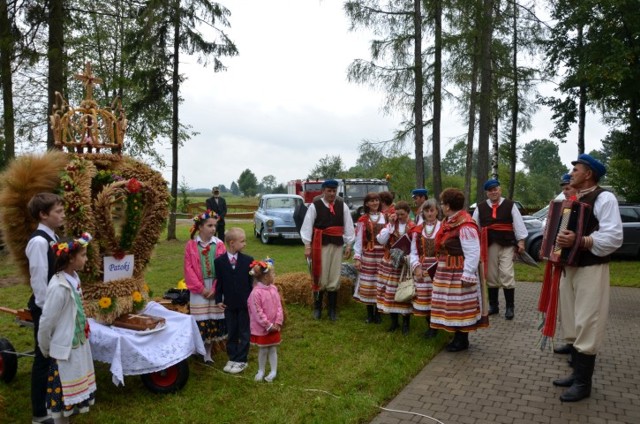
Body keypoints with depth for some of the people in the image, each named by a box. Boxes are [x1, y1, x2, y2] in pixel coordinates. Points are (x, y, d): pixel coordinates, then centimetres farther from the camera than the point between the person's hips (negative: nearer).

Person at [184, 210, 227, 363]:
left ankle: (208, 353, 20)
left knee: (213, 321, 6)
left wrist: (215, 289, -10)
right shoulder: (191, 245, -3)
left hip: (215, 289, 1)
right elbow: (188, 268, -6)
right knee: (200, 322, 2)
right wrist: (201, 288, -11)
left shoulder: (219, 244, -1)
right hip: (198, 289, -1)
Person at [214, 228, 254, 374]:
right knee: (231, 333, 13)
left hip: (245, 303, -1)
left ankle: (241, 360, 16)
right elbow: (219, 282, 2)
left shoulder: (248, 260, -5)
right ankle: (232, 358, 26)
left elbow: (252, 281, -2)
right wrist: (219, 299, -1)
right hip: (229, 304, 1)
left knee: (244, 333, 6)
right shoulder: (219, 261, -3)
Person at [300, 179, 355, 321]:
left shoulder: (342, 206, 4)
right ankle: (317, 308, 20)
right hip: (320, 244, -3)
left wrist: (349, 245, 3)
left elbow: (348, 226, 6)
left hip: (337, 245, 3)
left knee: (334, 279, 7)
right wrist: (307, 246, -9)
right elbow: (307, 226, -5)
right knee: (320, 277, 2)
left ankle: (332, 309, 20)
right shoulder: (315, 206, -5)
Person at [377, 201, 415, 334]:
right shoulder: (391, 224, 6)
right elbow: (381, 240, -6)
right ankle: (394, 321, 23)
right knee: (390, 292, 7)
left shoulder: (413, 227, -5)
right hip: (389, 263, 3)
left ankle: (406, 323, 17)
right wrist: (390, 224, -9)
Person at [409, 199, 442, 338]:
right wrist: (416, 267, -7)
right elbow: (414, 252, 6)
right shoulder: (417, 230, 7)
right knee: (424, 298, 7)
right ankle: (429, 326, 23)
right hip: (422, 268, 3)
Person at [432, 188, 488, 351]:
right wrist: (440, 267, 19)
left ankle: (462, 341, 15)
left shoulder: (465, 225, -21)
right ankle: (457, 337, 28)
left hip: (459, 273, -9)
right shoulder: (449, 221, 8)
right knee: (453, 306, 16)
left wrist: (467, 275, -22)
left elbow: (473, 253, -22)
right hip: (447, 272, 9)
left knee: (460, 306, 2)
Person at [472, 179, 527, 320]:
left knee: (507, 275, -9)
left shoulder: (510, 205, 0)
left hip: (506, 244, -3)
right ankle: (493, 306, 22)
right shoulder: (480, 207, 7)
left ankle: (509, 307, 2)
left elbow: (518, 223, -2)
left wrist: (521, 241, -6)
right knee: (491, 276, 10)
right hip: (489, 245, 3)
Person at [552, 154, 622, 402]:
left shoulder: (604, 198, -11)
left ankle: (583, 383, 7)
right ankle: (577, 374, 26)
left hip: (591, 270, -9)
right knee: (572, 325, 14)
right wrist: (555, 244, 4)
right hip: (568, 268, 9)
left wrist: (579, 241, -30)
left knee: (586, 327, -4)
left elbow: (613, 238, -21)